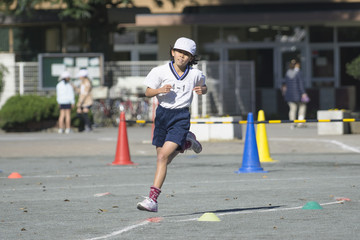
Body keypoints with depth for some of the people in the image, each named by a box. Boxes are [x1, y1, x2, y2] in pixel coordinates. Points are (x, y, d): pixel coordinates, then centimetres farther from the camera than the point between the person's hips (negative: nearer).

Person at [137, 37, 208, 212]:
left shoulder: (195, 75, 1)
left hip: (181, 117, -3)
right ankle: (187, 142, 40)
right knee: (163, 159, 11)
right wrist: (160, 90, -18)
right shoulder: (161, 71, -2)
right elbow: (148, 92, 2)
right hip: (163, 114, 3)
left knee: (163, 156, -17)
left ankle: (152, 199, -19)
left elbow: (204, 87, 21)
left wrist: (202, 90, -3)